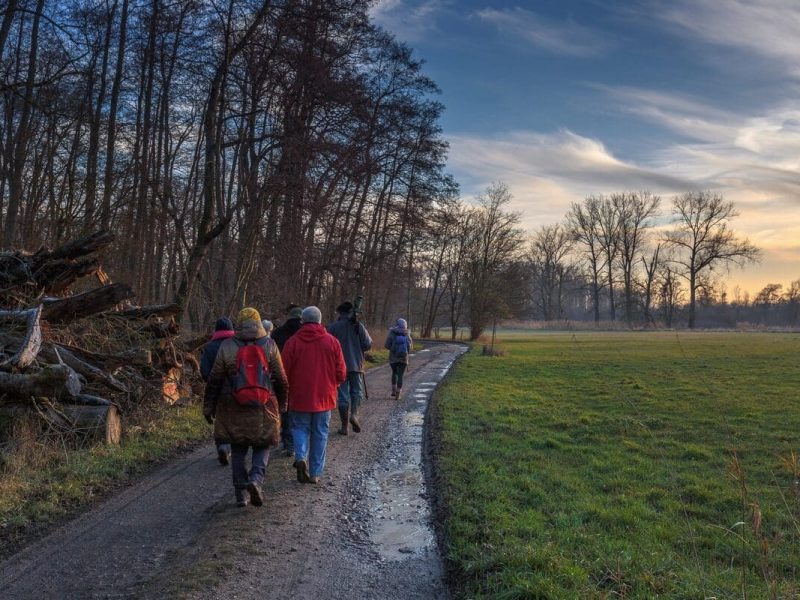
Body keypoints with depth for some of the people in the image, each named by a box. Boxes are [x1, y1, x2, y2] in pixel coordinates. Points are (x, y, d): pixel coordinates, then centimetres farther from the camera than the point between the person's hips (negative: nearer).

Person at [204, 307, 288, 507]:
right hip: (264, 409, 0)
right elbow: (281, 380, 1)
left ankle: (241, 494, 13)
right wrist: (282, 405, 14)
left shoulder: (227, 347, -3)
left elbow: (214, 380, -1)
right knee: (262, 447, 14)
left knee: (238, 451, 12)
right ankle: (256, 478, -10)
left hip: (233, 409, 1)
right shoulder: (269, 346, -3)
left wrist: (208, 407, 9)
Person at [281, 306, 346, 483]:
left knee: (300, 428, 15)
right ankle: (315, 473, 13)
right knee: (320, 433, 10)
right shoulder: (332, 342, -3)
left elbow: (285, 372, -5)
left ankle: (301, 457, -9)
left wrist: (287, 391, 12)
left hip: (299, 396, -1)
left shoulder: (293, 342, -6)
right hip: (324, 397, 1)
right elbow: (341, 373, -1)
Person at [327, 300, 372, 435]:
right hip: (356, 365, 1)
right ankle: (354, 414, -11)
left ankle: (344, 427, 8)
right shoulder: (358, 325, -2)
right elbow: (368, 344, -3)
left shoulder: (333, 327, -5)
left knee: (343, 395, 6)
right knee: (357, 392, 15)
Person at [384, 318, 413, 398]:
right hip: (403, 358, 0)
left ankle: (393, 391, 19)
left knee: (394, 373, 23)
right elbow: (410, 346, 3)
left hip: (393, 358, 0)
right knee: (400, 375, 5)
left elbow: (386, 345, -10)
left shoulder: (392, 334, -9)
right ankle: (397, 395, 0)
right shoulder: (407, 335, -4)